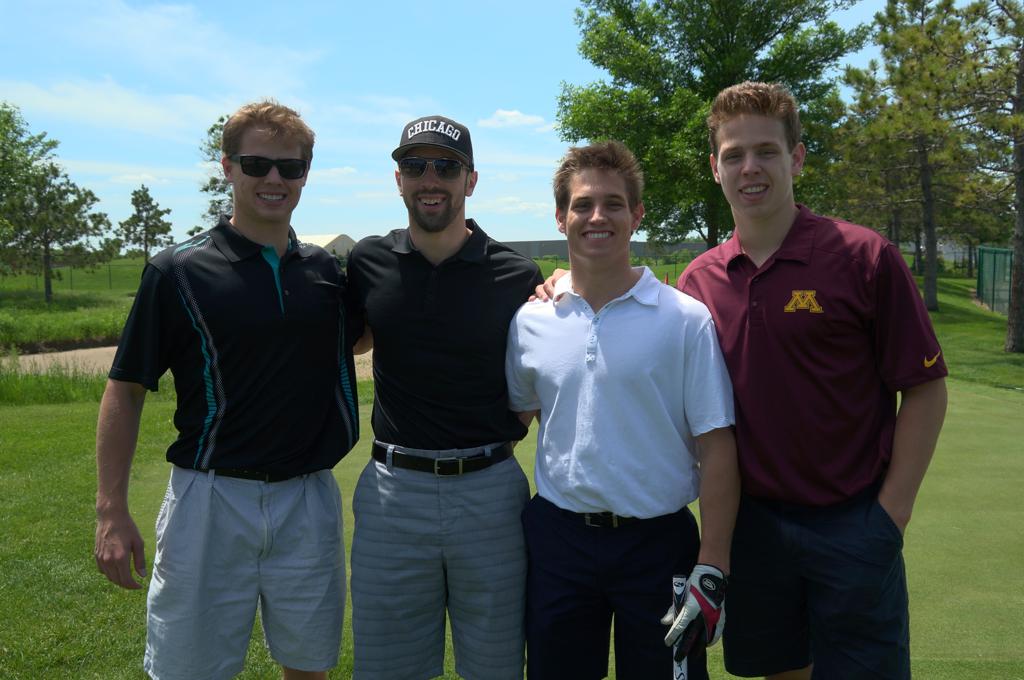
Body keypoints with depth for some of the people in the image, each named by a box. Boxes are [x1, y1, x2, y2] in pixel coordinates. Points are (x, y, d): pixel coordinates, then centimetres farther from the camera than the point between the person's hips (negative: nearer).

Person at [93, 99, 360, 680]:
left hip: (310, 500, 3)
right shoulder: (179, 271, -5)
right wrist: (112, 510, -7)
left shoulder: (328, 270, 5)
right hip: (211, 498, -3)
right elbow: (126, 390, -1)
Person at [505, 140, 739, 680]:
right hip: (557, 538, 2)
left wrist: (712, 566, -10)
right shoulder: (529, 321, 2)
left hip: (659, 540, -2)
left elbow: (715, 447, -6)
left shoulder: (686, 319, -6)